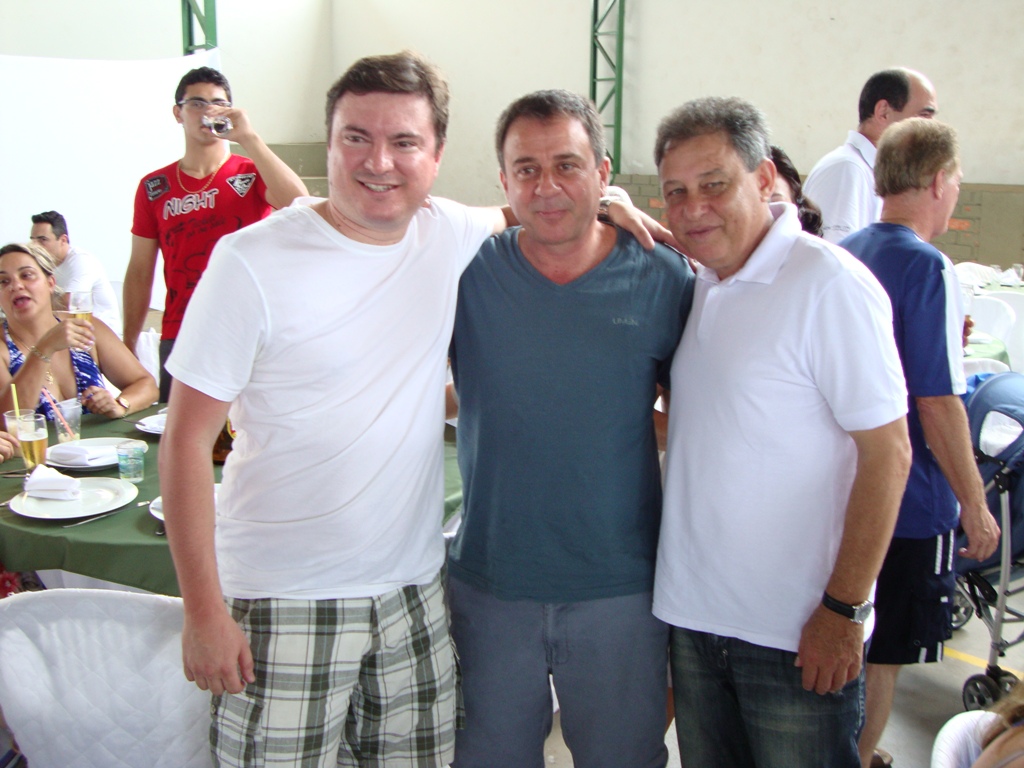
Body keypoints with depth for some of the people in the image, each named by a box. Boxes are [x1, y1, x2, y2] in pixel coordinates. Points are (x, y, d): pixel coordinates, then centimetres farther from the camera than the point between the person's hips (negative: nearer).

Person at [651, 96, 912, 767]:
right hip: (691, 611, 6)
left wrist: (843, 610, -16)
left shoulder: (829, 284, -16)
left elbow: (887, 453, -16)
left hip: (797, 634, -6)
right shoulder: (697, 283, 4)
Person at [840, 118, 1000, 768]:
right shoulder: (929, 268, -19)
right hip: (911, 500, -8)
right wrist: (975, 506, -11)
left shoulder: (843, 254, 5)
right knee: (885, 658, 7)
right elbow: (937, 404, -20)